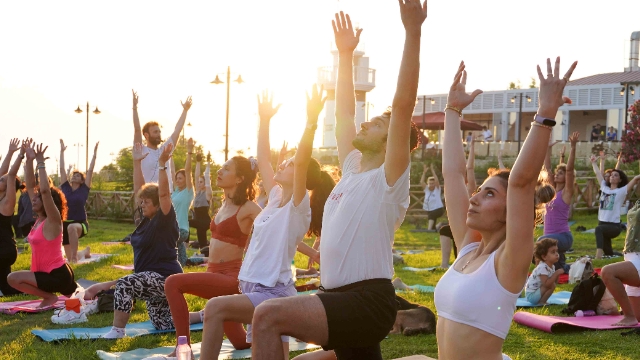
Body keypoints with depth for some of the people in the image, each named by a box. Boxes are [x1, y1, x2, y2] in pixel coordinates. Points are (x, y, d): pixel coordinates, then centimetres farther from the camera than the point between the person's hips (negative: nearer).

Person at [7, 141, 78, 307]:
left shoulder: (53, 221, -14)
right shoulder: (39, 218, 8)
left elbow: (45, 190, -29)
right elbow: (30, 186, 9)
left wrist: (41, 163, -26)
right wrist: (29, 160, 2)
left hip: (57, 275, -9)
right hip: (54, 273, 9)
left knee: (13, 278, -16)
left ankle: (49, 297, -5)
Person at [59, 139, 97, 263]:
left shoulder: (84, 189, -1)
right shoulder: (65, 187, 7)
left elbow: (90, 170, -5)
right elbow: (62, 169, 9)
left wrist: (94, 154, -4)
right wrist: (62, 151, 12)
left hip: (81, 224, -5)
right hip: (65, 224, 5)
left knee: (71, 227, -44)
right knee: (71, 259, 11)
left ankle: (74, 255, -39)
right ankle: (86, 251, 45)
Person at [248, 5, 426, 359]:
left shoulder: (389, 178, -7)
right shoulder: (353, 169, 15)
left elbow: (403, 104, -19)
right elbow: (343, 114, 24)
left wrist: (412, 31, -23)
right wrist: (345, 54, 26)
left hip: (368, 301, -9)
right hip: (343, 300, 9)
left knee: (269, 315, -26)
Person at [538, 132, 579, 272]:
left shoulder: (567, 192, -4)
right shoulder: (553, 189, 14)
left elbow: (570, 169, -15)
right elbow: (547, 168, 17)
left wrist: (573, 147, -20)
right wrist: (548, 148, 17)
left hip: (563, 236, -8)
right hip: (551, 236, 8)